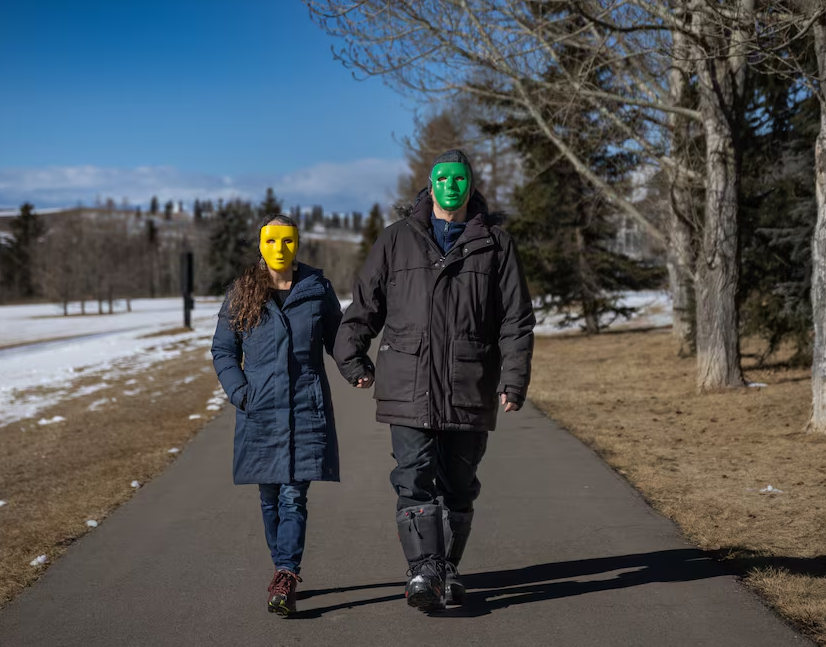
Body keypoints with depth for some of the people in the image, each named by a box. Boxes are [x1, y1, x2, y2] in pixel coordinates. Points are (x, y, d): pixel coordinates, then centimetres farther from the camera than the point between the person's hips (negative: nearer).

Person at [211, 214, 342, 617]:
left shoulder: (317, 290, 4)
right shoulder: (242, 294, 6)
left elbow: (337, 341, 13)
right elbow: (223, 350, 10)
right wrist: (239, 392, -5)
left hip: (307, 409, -2)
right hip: (260, 412, 2)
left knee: (293, 496, -10)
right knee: (270, 498, 10)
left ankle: (284, 580, -13)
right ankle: (287, 572, 25)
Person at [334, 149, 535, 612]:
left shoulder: (496, 244, 7)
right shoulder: (397, 241, 9)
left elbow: (517, 320, 4)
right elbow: (364, 306, 15)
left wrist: (514, 380, -3)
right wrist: (353, 359, 10)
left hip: (470, 391, 1)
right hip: (408, 386, 0)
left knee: (458, 486, 9)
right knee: (414, 479, -11)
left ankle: (448, 572, 22)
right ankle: (424, 572, -13)